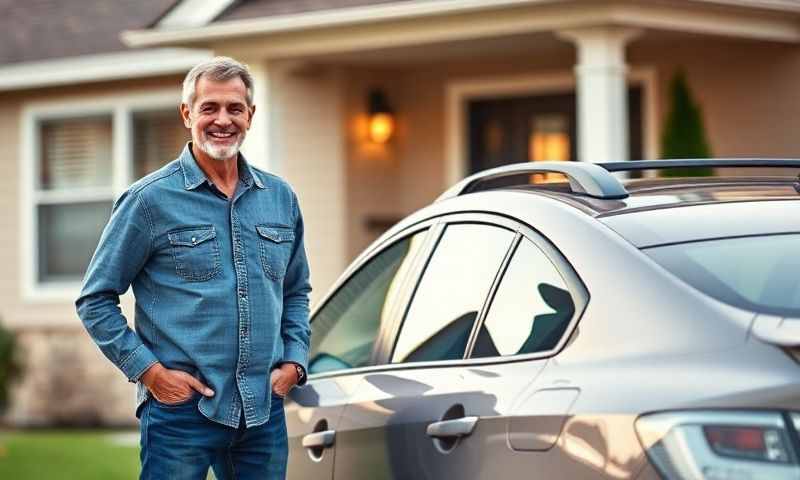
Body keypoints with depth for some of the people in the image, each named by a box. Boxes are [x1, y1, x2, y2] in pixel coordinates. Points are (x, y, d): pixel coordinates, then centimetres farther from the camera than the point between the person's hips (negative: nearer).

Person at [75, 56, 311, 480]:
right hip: (180, 409, -4)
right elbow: (95, 299, -1)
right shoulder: (151, 199, -3)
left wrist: (294, 360, 7)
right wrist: (149, 371, -9)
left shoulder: (280, 197, 12)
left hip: (264, 412, 5)